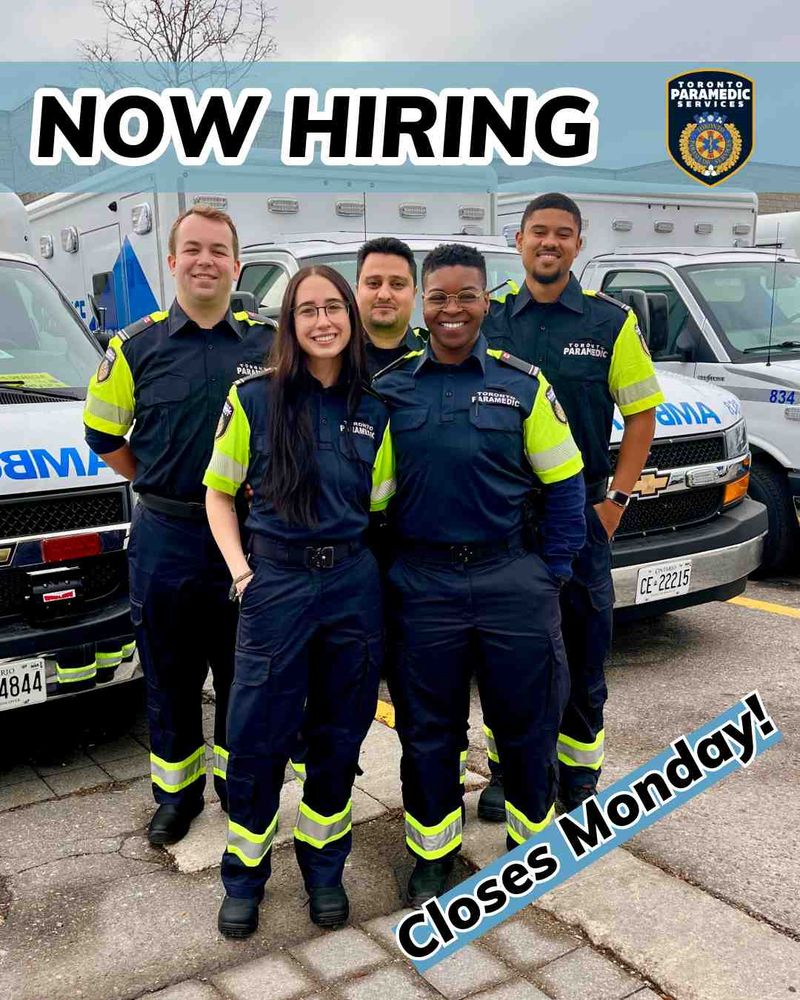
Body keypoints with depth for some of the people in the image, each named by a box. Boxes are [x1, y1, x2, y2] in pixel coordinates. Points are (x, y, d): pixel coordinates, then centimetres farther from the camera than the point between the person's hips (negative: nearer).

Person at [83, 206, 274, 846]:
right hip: (164, 537, 0)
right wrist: (160, 486, 3)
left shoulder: (270, 343, 1)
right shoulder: (135, 347, 0)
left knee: (242, 673, 13)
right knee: (170, 677, 12)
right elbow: (103, 434, 8)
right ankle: (176, 794, 29)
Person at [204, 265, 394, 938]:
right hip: (276, 583, -2)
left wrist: (365, 562, -1)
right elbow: (219, 492, 4)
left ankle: (325, 868, 33)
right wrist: (239, 568, -7)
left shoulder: (373, 411, 5)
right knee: (258, 739, 4)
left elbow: (379, 507, 12)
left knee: (338, 736, 13)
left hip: (353, 584, 3)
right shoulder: (254, 399, -3)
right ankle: (244, 875, 27)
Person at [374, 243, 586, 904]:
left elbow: (564, 484, 2)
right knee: (428, 726, 12)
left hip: (511, 578, 0)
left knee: (527, 720, 10)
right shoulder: (390, 386, 2)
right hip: (421, 583, 1)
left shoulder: (523, 383, 0)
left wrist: (553, 571, -2)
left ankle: (534, 838, 34)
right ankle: (433, 851, 32)